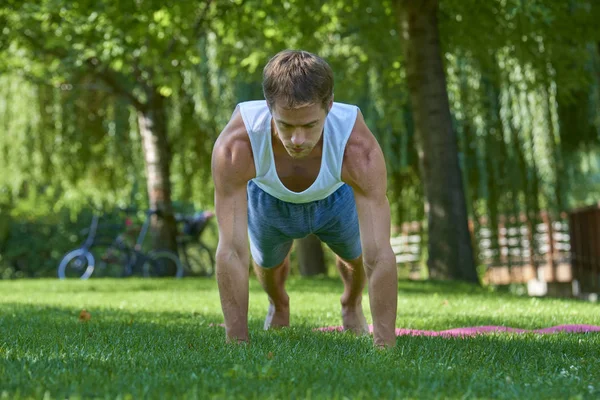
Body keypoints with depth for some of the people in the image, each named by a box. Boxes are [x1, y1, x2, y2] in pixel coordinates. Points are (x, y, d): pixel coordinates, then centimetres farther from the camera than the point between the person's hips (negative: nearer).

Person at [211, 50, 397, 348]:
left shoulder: (359, 149, -46)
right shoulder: (235, 146, -46)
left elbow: (378, 255, -44)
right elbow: (231, 252, -43)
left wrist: (385, 347, -45)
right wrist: (237, 346, -42)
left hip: (335, 197, 0)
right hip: (269, 197, 0)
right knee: (268, 264, 25)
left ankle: (352, 306, 59)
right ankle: (278, 306, 61)